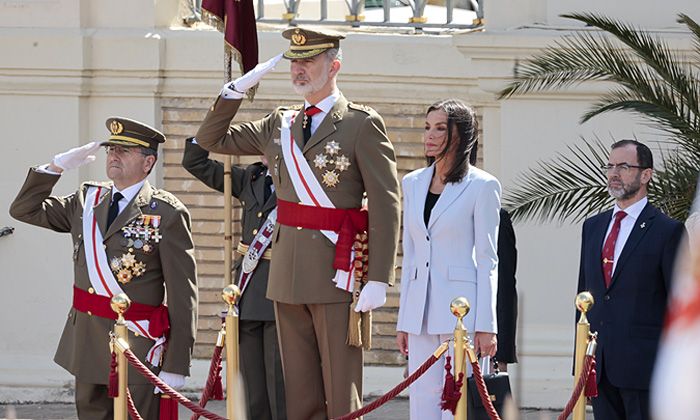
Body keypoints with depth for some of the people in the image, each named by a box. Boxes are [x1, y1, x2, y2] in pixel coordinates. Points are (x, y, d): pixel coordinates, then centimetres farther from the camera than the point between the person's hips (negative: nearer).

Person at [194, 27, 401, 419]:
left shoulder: (363, 124, -6)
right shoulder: (280, 123, 13)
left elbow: (386, 206, -10)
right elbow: (212, 139, 21)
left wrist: (379, 280, -16)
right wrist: (238, 88, 7)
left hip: (337, 273, -6)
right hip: (288, 274, 6)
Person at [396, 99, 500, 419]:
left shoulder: (482, 186, -3)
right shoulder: (413, 184, 13)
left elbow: (487, 260, -4)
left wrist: (485, 326, -8)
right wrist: (403, 320, 14)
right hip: (420, 307, 6)